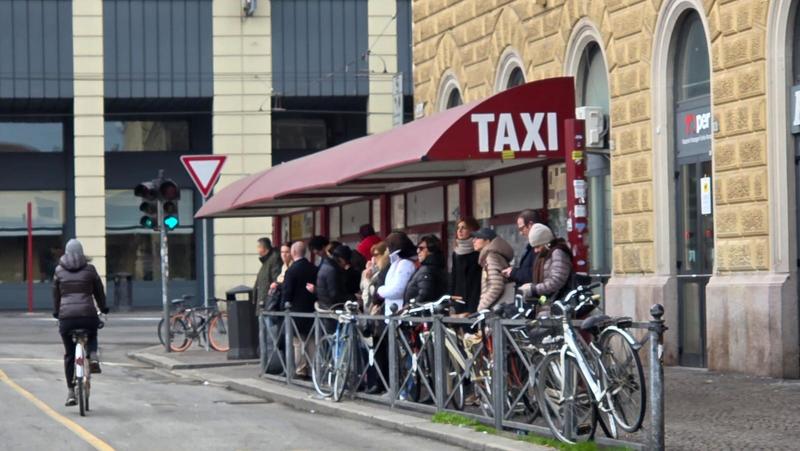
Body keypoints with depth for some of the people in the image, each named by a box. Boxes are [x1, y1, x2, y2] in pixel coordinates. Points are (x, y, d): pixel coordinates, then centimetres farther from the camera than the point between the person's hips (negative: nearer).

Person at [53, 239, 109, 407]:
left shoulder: (59, 270, 8)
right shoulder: (89, 269, 5)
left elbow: (56, 294, 14)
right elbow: (99, 291, 11)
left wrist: (56, 313, 26)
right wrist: (103, 309, 26)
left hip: (66, 316, 0)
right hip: (88, 315, 0)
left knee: (69, 354, 10)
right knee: (92, 335, 32)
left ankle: (70, 392, 7)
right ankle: (93, 357, 2)